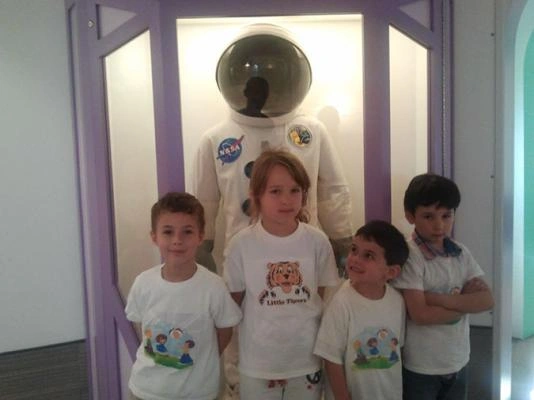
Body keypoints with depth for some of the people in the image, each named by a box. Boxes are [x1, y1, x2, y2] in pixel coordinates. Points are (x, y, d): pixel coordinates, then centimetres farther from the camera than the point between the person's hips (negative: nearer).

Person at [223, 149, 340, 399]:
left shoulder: (317, 241, -8)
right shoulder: (241, 244, -12)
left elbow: (327, 298, 2)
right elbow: (233, 302, -1)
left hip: (307, 360, 1)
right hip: (258, 364, -1)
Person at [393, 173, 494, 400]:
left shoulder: (461, 253, 0)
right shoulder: (409, 256, -18)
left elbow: (487, 300, -7)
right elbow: (420, 314, -22)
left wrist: (440, 299, -20)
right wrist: (465, 300, -12)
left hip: (458, 363, 5)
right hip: (420, 368, -5)